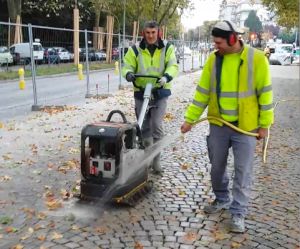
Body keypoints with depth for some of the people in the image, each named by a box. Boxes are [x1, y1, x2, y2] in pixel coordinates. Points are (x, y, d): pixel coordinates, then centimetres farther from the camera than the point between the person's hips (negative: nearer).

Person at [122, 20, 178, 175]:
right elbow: (127, 66, 0)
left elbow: (173, 66, -10)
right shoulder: (135, 49, 1)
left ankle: (156, 161, 1)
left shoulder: (167, 48, 0)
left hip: (160, 92, -2)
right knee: (144, 127, 11)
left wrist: (166, 77, -31)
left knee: (157, 126, -9)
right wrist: (129, 74, -24)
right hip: (141, 93, 2)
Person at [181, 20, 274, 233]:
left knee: (243, 172, 3)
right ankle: (222, 199, 36)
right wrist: (190, 119, 2)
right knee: (217, 167, 14)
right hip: (218, 124, 4)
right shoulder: (213, 59, -1)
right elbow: (202, 92, 4)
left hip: (245, 126, -3)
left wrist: (264, 124, -5)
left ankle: (238, 213, 15)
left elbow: (265, 93, -6)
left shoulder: (257, 58, -11)